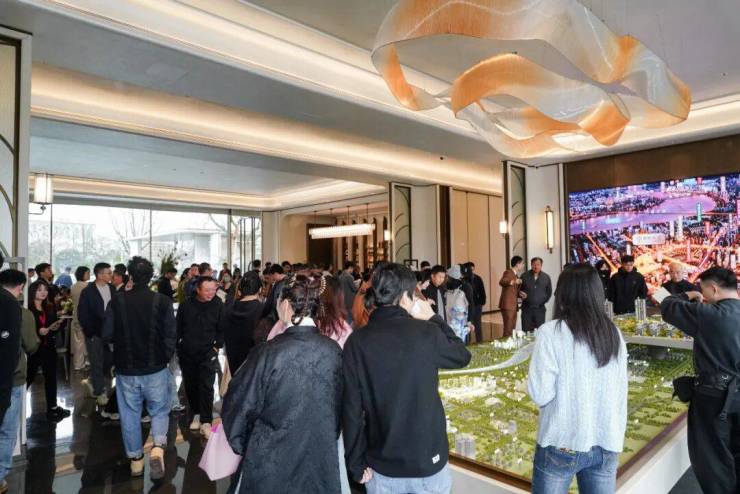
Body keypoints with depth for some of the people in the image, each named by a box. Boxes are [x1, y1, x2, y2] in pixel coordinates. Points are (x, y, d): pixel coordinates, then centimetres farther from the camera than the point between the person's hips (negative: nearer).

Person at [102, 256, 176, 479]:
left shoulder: (117, 301, -8)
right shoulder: (163, 301, -12)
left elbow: (107, 335, -3)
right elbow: (170, 336, -9)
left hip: (126, 369, 2)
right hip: (156, 368, -1)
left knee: (130, 414, 16)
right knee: (159, 410, 15)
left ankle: (136, 460, 27)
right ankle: (158, 447, -7)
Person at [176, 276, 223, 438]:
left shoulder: (218, 305, -9)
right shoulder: (186, 305, -5)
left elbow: (222, 329, 0)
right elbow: (178, 328, 6)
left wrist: (217, 346, -5)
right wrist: (177, 347, 7)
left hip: (207, 354, -3)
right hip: (187, 353, 3)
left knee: (206, 387, -9)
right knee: (190, 386, 12)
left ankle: (206, 422, -2)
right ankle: (196, 414, 30)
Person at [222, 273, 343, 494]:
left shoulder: (268, 353, -22)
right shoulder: (334, 351, -12)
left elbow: (239, 404, -9)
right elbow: (341, 406, 2)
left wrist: (239, 443, 11)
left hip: (271, 461, -3)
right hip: (321, 462, 3)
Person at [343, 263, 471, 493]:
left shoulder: (356, 341, -12)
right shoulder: (426, 333, -16)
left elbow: (351, 409, -9)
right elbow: (462, 356, 3)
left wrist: (356, 463, 2)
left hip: (381, 463, 2)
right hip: (427, 458, -1)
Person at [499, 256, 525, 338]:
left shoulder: (516, 275, 21)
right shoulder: (508, 272, -6)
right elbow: (501, 282, -27)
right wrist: (513, 282, -43)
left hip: (513, 306, 9)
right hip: (507, 305, -9)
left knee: (512, 330, 9)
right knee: (508, 330, -10)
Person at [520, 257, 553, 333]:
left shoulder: (546, 277, 6)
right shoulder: (524, 276, 3)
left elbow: (549, 292, 16)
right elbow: (518, 290, 8)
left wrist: (544, 301, 8)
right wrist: (521, 294, -12)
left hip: (540, 308, 1)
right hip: (527, 308, 0)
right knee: (526, 331, -3)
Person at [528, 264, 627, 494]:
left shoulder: (551, 332, -15)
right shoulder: (614, 333, 0)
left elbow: (540, 394, -16)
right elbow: (620, 393, 8)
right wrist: (615, 439, 19)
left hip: (563, 444, -4)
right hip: (607, 444, 4)